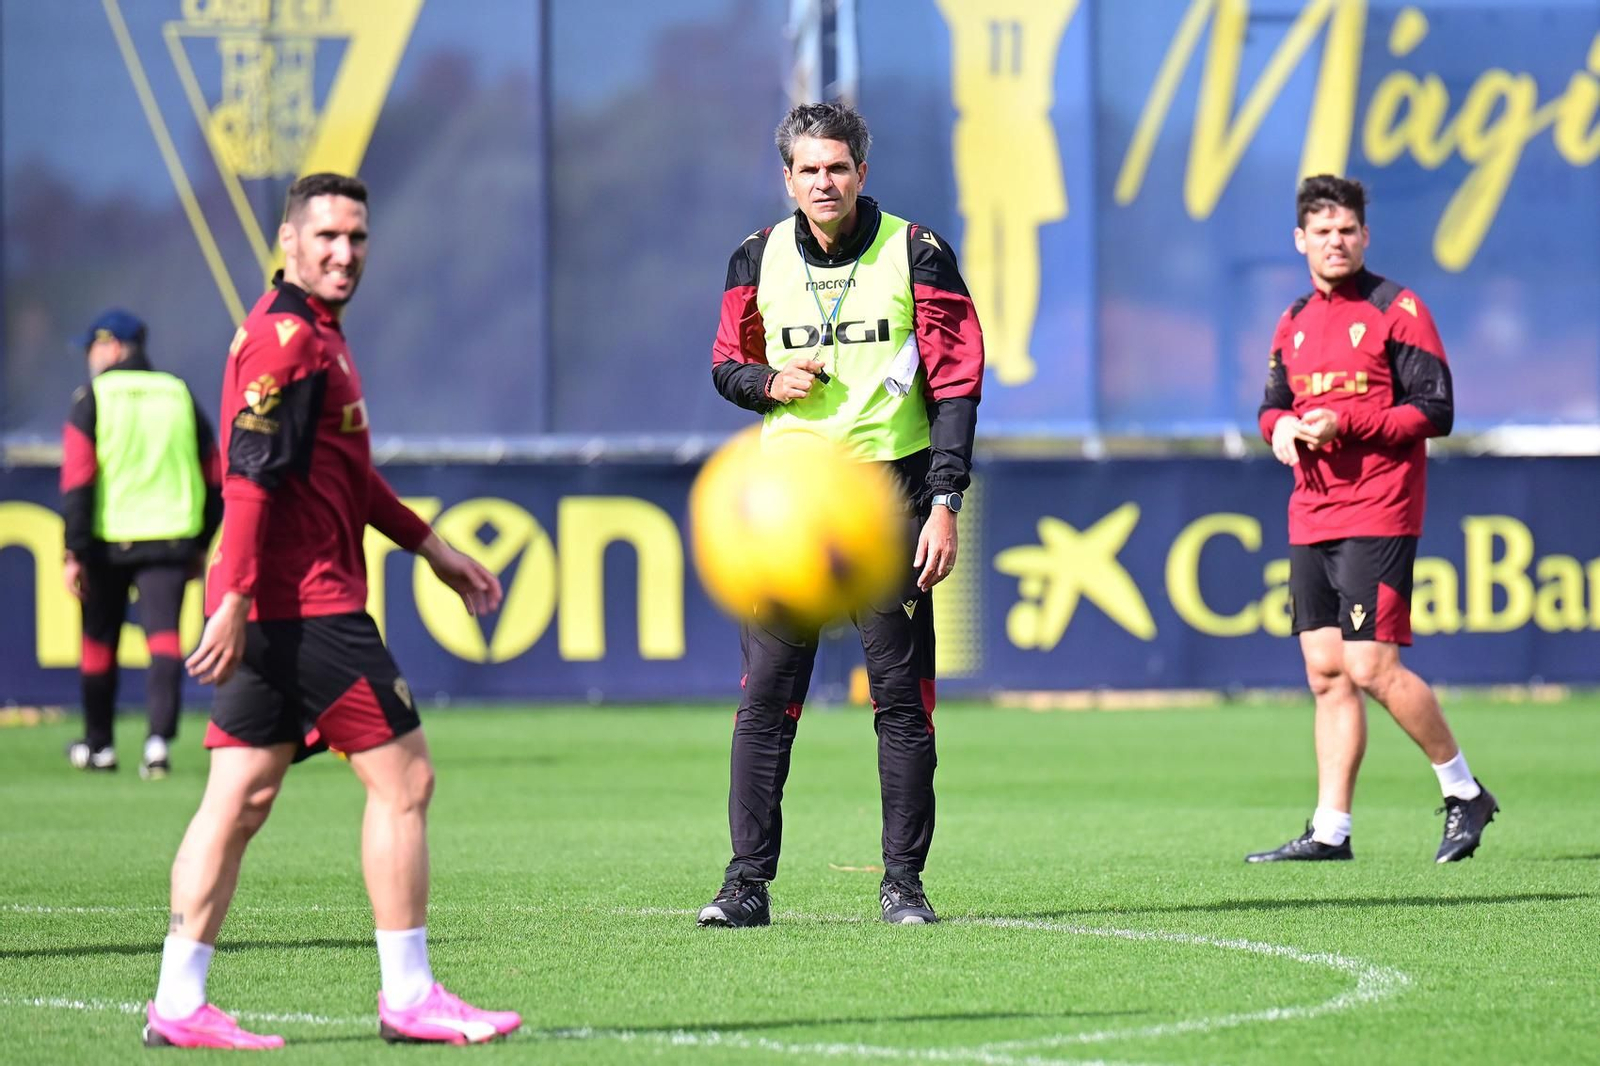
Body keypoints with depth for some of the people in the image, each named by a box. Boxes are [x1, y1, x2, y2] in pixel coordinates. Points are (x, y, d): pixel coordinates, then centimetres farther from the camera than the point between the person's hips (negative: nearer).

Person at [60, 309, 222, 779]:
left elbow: (77, 481, -10)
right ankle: (159, 738, -22)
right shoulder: (180, 396, 10)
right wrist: (200, 546, 20)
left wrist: (74, 552, -9)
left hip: (108, 544, -2)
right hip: (170, 542, 2)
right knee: (164, 636, -4)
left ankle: (98, 745, 23)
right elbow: (214, 480, 13)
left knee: (99, 641, 13)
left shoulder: (93, 398, -3)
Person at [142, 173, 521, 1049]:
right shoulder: (290, 339, -13)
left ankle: (178, 1002, 5)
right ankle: (408, 998, 0)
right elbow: (249, 479, -20)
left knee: (241, 798, 7)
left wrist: (428, 545, 31)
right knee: (402, 777, -4)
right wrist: (233, 600, -24)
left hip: (267, 612, 10)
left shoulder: (312, 333, 19)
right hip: (308, 605, -10)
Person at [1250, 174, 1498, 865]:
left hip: (1378, 516, -7)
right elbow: (1274, 403, 24)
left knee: (1371, 668, -13)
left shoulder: (1396, 310, -6)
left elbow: (1435, 410, -10)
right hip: (1311, 517, 7)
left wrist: (1344, 424, -18)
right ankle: (1330, 830, 5)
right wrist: (1280, 425, 0)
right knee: (1326, 673, 4)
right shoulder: (1294, 322, 15)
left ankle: (1464, 793, 3)